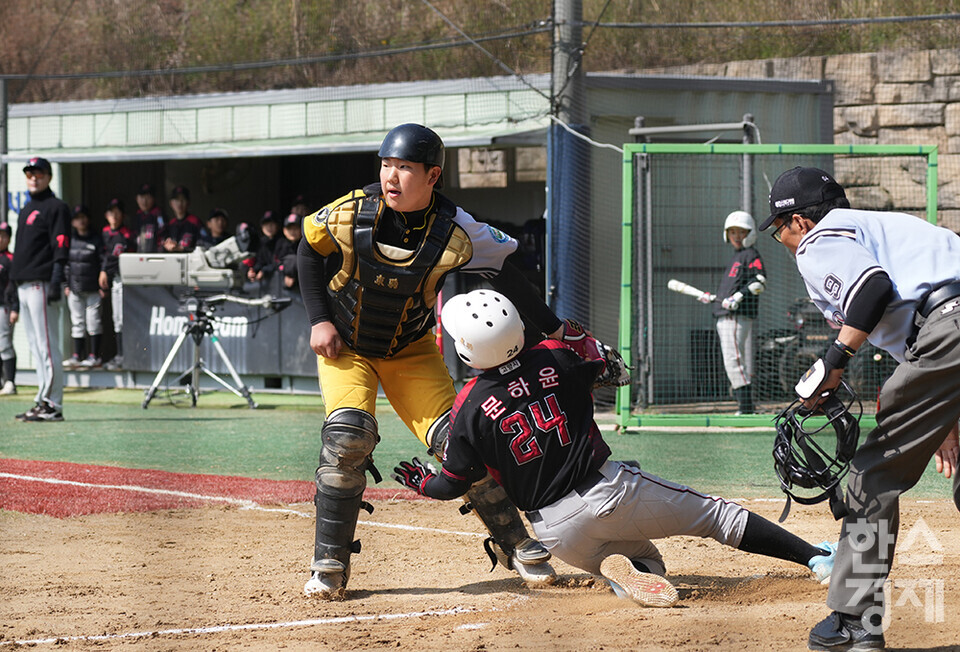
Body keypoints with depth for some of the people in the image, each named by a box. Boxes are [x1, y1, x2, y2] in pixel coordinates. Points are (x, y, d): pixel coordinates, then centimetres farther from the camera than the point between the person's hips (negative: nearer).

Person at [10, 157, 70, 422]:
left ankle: (52, 404, -13)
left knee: (47, 344, -11)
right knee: (35, 345, 10)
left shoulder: (56, 208, -5)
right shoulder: (25, 210, 22)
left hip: (42, 284, -9)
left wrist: (56, 282, -21)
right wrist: (17, 284, 19)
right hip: (24, 285, 9)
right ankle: (43, 401, 13)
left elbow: (61, 248, -13)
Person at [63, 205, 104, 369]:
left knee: (93, 321, -5)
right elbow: (65, 263, 13)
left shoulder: (96, 240, 0)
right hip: (75, 288, 4)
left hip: (92, 289, -4)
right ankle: (77, 356, 9)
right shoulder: (70, 240, 10)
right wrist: (66, 285, 8)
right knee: (77, 322, 6)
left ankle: (94, 356, 0)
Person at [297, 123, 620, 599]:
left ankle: (513, 543, 15)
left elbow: (505, 277, -12)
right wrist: (319, 321, -9)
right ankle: (329, 565, -10)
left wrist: (555, 330, -14)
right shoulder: (349, 214, -22)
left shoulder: (453, 233, -23)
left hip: (411, 350, 1)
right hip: (345, 344, -1)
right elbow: (309, 251, -3)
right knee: (348, 434, -22)